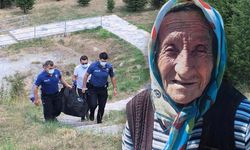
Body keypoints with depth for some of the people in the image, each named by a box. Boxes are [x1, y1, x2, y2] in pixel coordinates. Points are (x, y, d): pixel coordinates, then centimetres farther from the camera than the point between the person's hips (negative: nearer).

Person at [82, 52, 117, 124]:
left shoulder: (109, 67, -9)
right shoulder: (93, 66, -16)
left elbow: (112, 77, 4)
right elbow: (86, 75, -5)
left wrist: (114, 89, 4)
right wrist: (84, 87, -5)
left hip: (103, 89, 2)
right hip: (93, 88, -2)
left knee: (102, 106, 4)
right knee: (93, 104, -13)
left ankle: (99, 120, 24)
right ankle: (92, 113, 22)